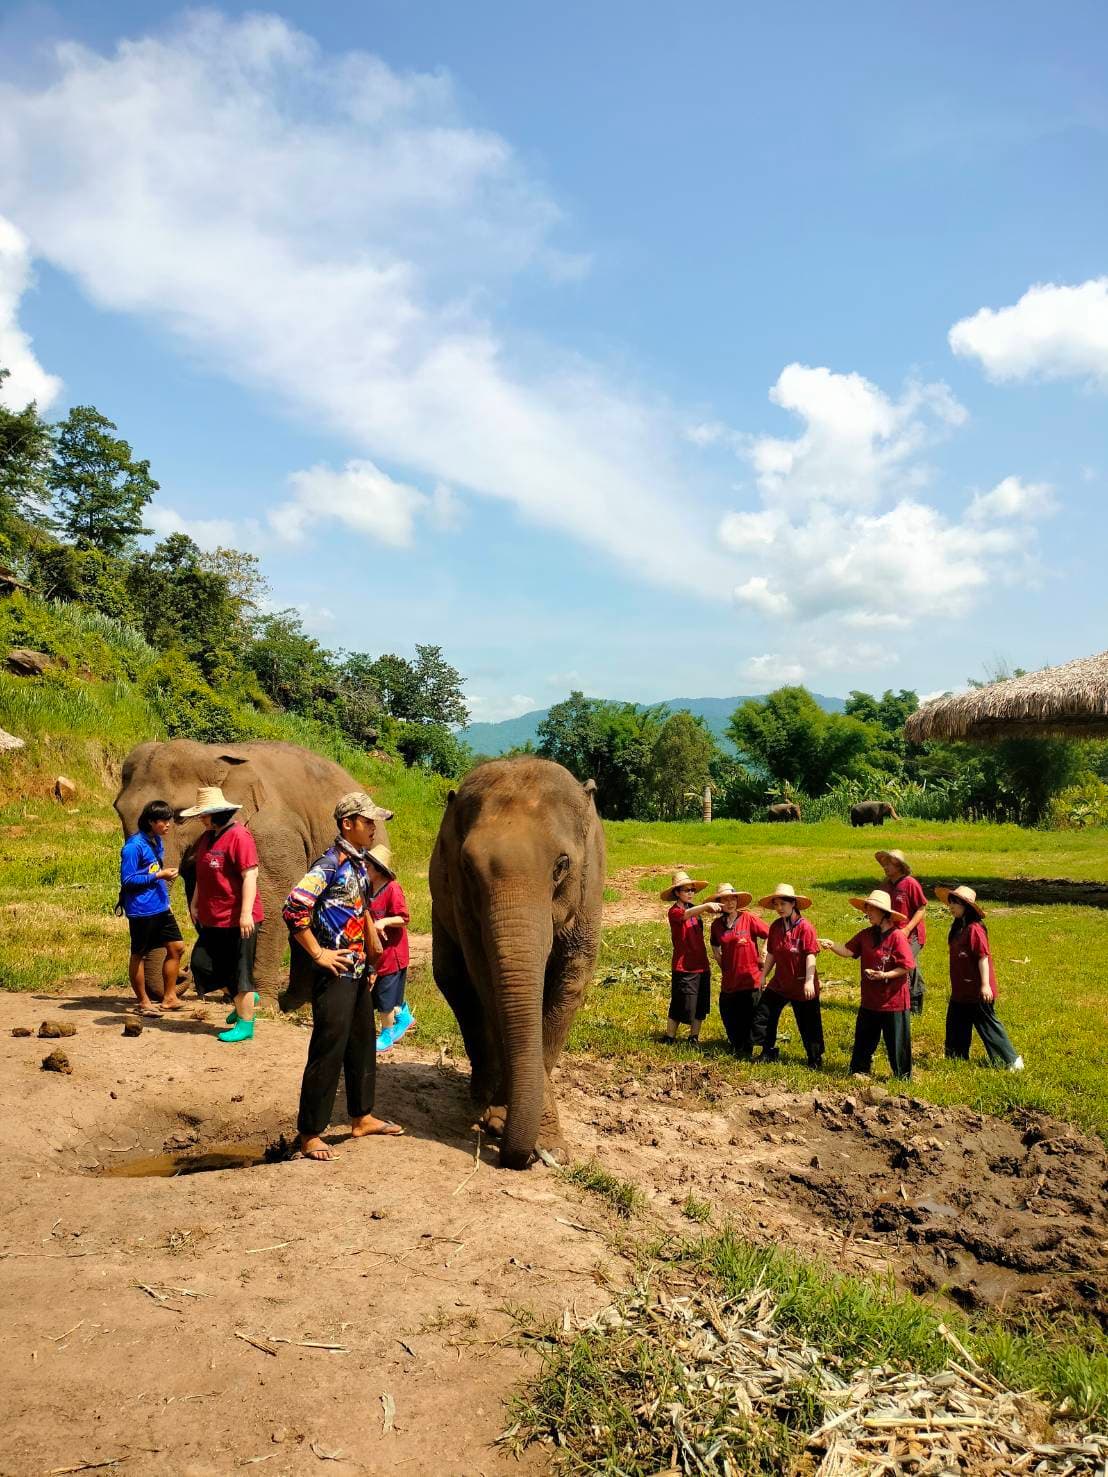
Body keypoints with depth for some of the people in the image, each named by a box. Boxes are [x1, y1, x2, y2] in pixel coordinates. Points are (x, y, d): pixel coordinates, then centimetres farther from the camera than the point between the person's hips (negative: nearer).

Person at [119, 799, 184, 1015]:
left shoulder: (158, 841, 9)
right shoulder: (134, 846, -16)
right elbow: (127, 880, -17)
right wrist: (158, 875, -20)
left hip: (161, 907, 8)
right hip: (141, 909, -8)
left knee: (176, 947, 8)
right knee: (138, 955, 7)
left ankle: (169, 997, 18)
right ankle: (143, 1002, 18)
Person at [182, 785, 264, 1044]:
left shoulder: (238, 836, -17)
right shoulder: (207, 837, 12)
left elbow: (250, 875, -22)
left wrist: (246, 913, -25)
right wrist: (195, 903, 24)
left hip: (237, 920, -9)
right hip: (213, 919, 9)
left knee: (238, 973, 0)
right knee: (201, 963, 11)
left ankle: (245, 1025, 13)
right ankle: (244, 999, 30)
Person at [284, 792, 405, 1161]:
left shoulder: (359, 863, 10)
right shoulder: (330, 864, -17)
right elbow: (293, 909, -25)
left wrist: (372, 939, 18)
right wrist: (318, 954, -20)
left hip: (358, 970, 9)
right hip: (335, 973, -9)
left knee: (363, 1044, 18)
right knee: (328, 1051, -3)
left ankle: (362, 1117, 31)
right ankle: (310, 1133, 7)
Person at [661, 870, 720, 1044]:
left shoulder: (694, 908, 14)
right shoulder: (674, 912, -12)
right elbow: (686, 914, -32)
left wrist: (713, 909, -17)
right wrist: (706, 905, -46)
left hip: (702, 966, 7)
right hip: (683, 968, -7)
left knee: (700, 1007, 12)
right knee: (681, 1006, -1)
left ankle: (694, 1038, 25)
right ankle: (669, 1039, 12)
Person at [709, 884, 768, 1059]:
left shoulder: (749, 918, -10)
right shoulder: (717, 925, 4)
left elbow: (769, 935, -4)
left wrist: (761, 955, -4)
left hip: (750, 978, -4)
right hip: (729, 979, 4)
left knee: (748, 1018, 4)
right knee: (728, 1016, 11)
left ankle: (746, 1051, 19)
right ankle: (736, 1047, 32)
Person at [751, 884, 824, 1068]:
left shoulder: (804, 927, -17)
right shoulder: (775, 926, 2)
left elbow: (810, 955, -19)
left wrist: (809, 981, -23)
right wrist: (764, 975, 12)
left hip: (802, 985, -6)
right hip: (779, 982, 6)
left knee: (808, 1025, 6)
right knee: (762, 1015, 6)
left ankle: (816, 1059, 24)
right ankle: (769, 1052, 23)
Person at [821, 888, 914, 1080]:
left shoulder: (897, 936, -15)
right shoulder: (866, 935, 3)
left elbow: (907, 966, -16)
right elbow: (848, 951, -5)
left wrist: (885, 975, -25)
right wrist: (832, 945, -21)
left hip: (894, 1000, -6)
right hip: (870, 999, 6)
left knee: (896, 1041, 7)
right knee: (864, 1037, 15)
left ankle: (902, 1076, 21)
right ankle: (859, 1069, 30)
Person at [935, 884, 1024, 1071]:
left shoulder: (974, 929, -21)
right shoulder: (957, 927, 8)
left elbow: (983, 956, -22)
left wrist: (985, 985, -23)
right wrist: (955, 985, 21)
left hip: (977, 990, -9)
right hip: (961, 989, 9)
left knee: (987, 1025, 1)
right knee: (955, 1023, 17)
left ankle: (1011, 1060, 11)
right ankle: (956, 1055, 31)